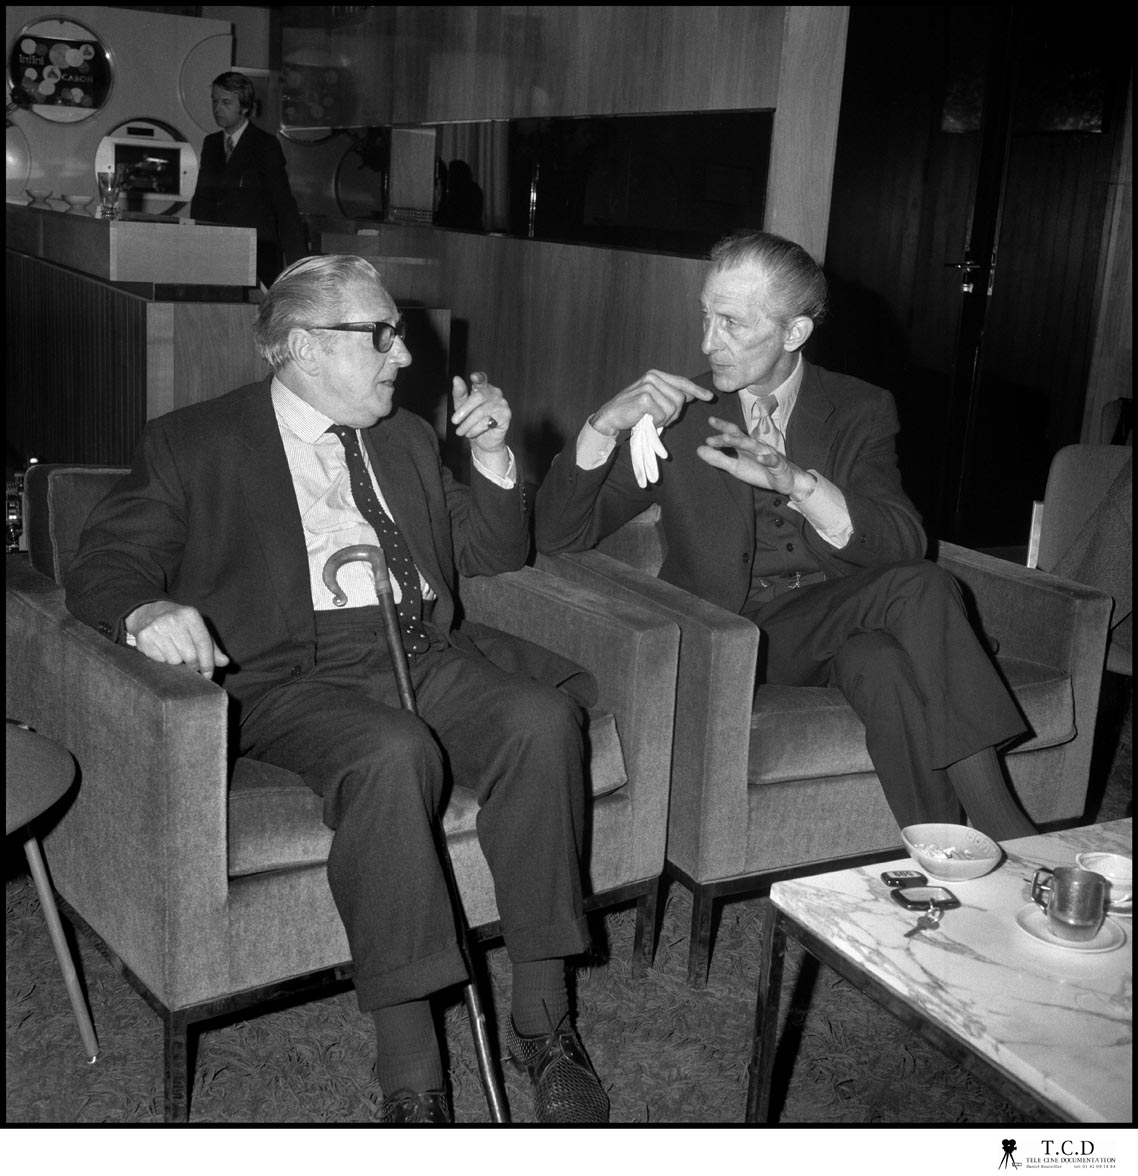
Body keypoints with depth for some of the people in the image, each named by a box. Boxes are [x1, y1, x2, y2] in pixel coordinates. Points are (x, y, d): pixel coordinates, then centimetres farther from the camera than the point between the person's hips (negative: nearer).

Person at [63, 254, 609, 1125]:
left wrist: (493, 457, 7)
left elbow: (491, 559, 24)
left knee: (545, 718, -26)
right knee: (393, 753, -36)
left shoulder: (406, 438, 22)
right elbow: (104, 565, -1)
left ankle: (542, 1017, -18)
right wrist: (146, 610, -25)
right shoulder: (192, 445, 7)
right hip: (296, 677, -4)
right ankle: (410, 1074, -29)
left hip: (429, 657, 5)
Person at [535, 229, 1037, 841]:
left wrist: (794, 481, -29)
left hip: (833, 622, 2)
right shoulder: (678, 412, 3)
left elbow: (903, 546, -12)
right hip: (725, 640, -2)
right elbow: (558, 536, -4)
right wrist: (603, 425, -21)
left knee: (884, 665, -34)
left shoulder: (860, 410, 5)